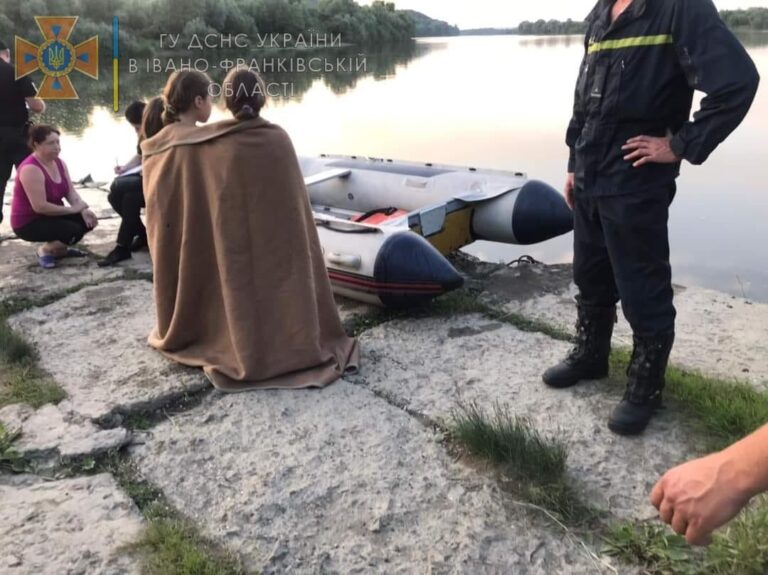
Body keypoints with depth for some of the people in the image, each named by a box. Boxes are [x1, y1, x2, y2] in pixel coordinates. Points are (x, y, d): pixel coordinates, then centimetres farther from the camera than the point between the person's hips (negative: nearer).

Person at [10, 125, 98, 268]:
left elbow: (71, 193, 0)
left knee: (88, 220, -8)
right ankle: (45, 250, 0)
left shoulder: (59, 163, 2)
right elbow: (39, 206, -30)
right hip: (28, 223, -9)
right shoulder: (30, 169, -25)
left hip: (52, 215, 9)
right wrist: (72, 209, -24)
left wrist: (84, 210, -19)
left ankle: (60, 249, 12)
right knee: (74, 231, -27)